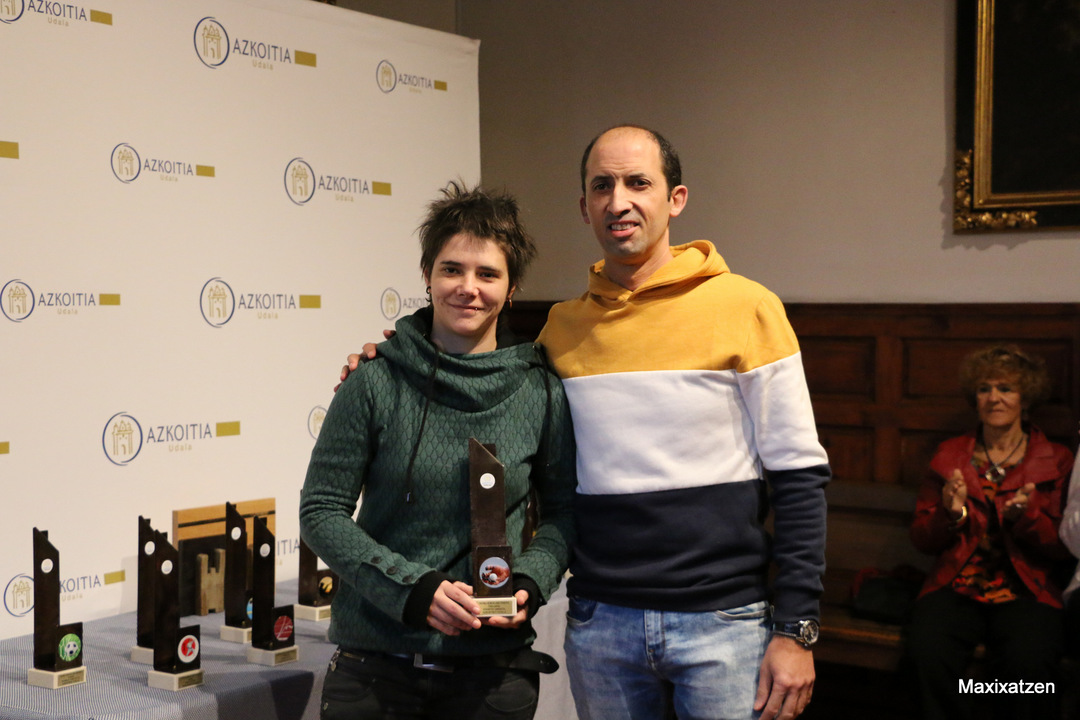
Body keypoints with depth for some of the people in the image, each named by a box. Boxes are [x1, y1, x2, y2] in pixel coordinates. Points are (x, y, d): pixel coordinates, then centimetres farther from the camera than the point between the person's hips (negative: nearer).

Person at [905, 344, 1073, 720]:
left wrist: (1026, 517, -14)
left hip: (1026, 591, -1)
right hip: (955, 587, 2)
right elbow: (922, 540, 14)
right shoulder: (949, 455, 15)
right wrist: (950, 515, -7)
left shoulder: (1056, 460, 10)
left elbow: (1063, 549, 5)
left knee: (1027, 663, -32)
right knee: (929, 653, -30)